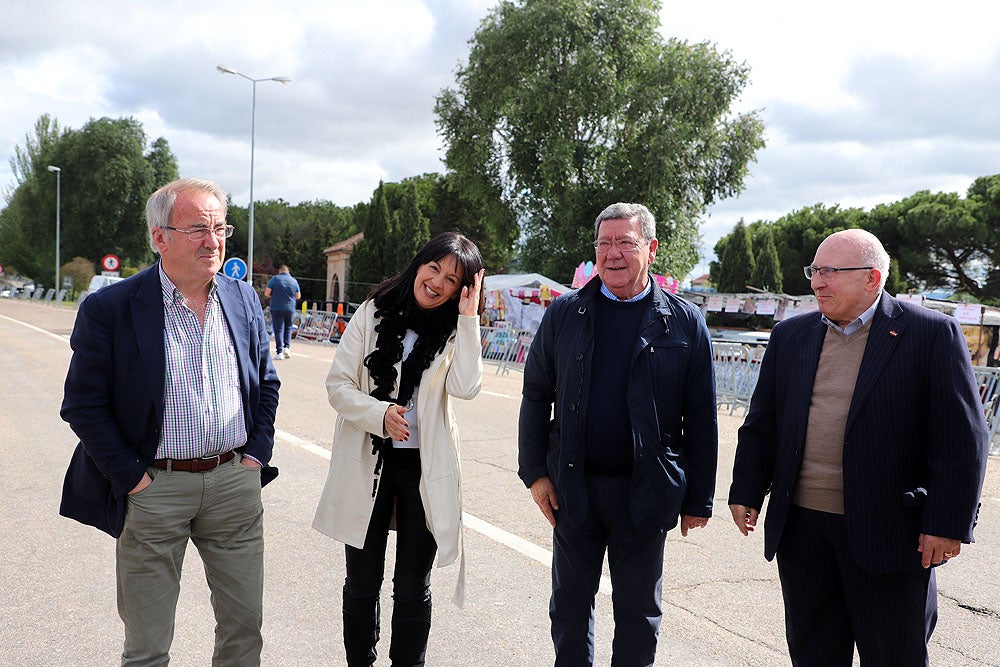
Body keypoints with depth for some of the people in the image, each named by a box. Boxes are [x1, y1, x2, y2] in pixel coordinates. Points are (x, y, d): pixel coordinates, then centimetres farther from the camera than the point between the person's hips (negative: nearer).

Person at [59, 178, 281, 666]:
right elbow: (82, 406, -6)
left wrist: (257, 452, 4)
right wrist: (131, 476, -10)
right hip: (154, 488, -3)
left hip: (236, 480, 4)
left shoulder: (244, 299, 5)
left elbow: (266, 383, 14)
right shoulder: (109, 308, -9)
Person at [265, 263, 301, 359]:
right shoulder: (294, 281, 5)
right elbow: (298, 296, 10)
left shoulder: (275, 278, -4)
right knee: (288, 328, 18)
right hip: (290, 308, 3)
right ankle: (286, 347, 4)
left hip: (277, 308, -3)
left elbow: (267, 293, -6)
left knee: (278, 329, -1)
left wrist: (273, 296, 14)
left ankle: (279, 352, -6)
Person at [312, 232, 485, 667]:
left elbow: (465, 387, -19)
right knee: (361, 585, 13)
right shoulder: (372, 313, 0)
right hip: (367, 465, 0)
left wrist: (469, 317, -17)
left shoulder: (454, 332, 0)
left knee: (412, 589, 12)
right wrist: (380, 414, -19)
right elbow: (338, 385, -3)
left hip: (425, 471, 0)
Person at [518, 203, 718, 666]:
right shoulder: (564, 314, 3)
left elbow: (700, 418, -1)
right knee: (569, 606, 15)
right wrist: (534, 472, -1)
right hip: (574, 488, 2)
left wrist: (699, 500, -1)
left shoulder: (684, 323, -2)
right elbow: (536, 396, 5)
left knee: (639, 611, 13)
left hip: (646, 492, -1)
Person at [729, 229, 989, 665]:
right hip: (801, 526, 4)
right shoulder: (790, 335, 8)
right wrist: (747, 492, 5)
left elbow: (961, 438, -8)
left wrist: (947, 523, -12)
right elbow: (761, 424, 11)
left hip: (889, 531, -4)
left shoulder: (933, 334, -6)